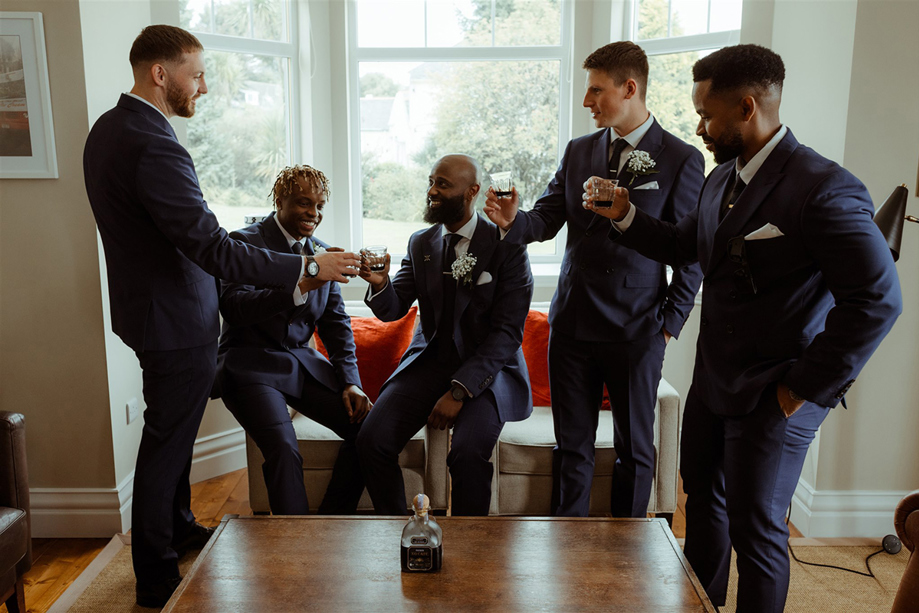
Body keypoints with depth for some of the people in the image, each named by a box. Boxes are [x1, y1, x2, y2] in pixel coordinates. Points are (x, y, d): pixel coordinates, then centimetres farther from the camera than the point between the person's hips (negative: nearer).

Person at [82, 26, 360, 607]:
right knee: (167, 441, 4)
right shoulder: (153, 145, -27)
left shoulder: (109, 128, 7)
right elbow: (212, 248, -30)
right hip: (176, 321, -10)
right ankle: (157, 578, 21)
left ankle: (178, 528, 44)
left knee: (173, 431, 24)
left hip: (148, 304, 10)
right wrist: (308, 268, -26)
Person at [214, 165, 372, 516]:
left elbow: (336, 322, 14)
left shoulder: (320, 253, 13)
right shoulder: (245, 242, -6)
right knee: (284, 448, -30)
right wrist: (299, 284, -35)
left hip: (303, 362, 6)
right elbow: (233, 306, -23)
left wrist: (350, 382, 0)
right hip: (252, 364, -6)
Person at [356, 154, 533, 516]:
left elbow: (508, 333, -11)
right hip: (429, 361, 4)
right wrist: (380, 283, -20)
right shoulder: (420, 243, 10)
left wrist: (459, 390, -19)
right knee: (371, 440, -18)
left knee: (468, 452, -31)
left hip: (486, 368, -4)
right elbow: (392, 310, 4)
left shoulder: (506, 246, -6)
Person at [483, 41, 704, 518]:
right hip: (572, 322, 4)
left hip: (636, 330, -4)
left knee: (634, 448, 12)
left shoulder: (681, 160, -5)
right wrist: (514, 219, -15)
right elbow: (547, 219, 6)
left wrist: (669, 324, -8)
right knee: (571, 445, 12)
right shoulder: (578, 151, 9)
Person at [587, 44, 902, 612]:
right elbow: (684, 245, 19)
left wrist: (807, 387, -19)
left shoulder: (823, 189, -22)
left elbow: (877, 300, -24)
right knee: (702, 500, 24)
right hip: (712, 382, 9)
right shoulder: (722, 178, 6)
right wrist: (625, 216, 4)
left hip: (772, 399, -9)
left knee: (755, 530, 6)